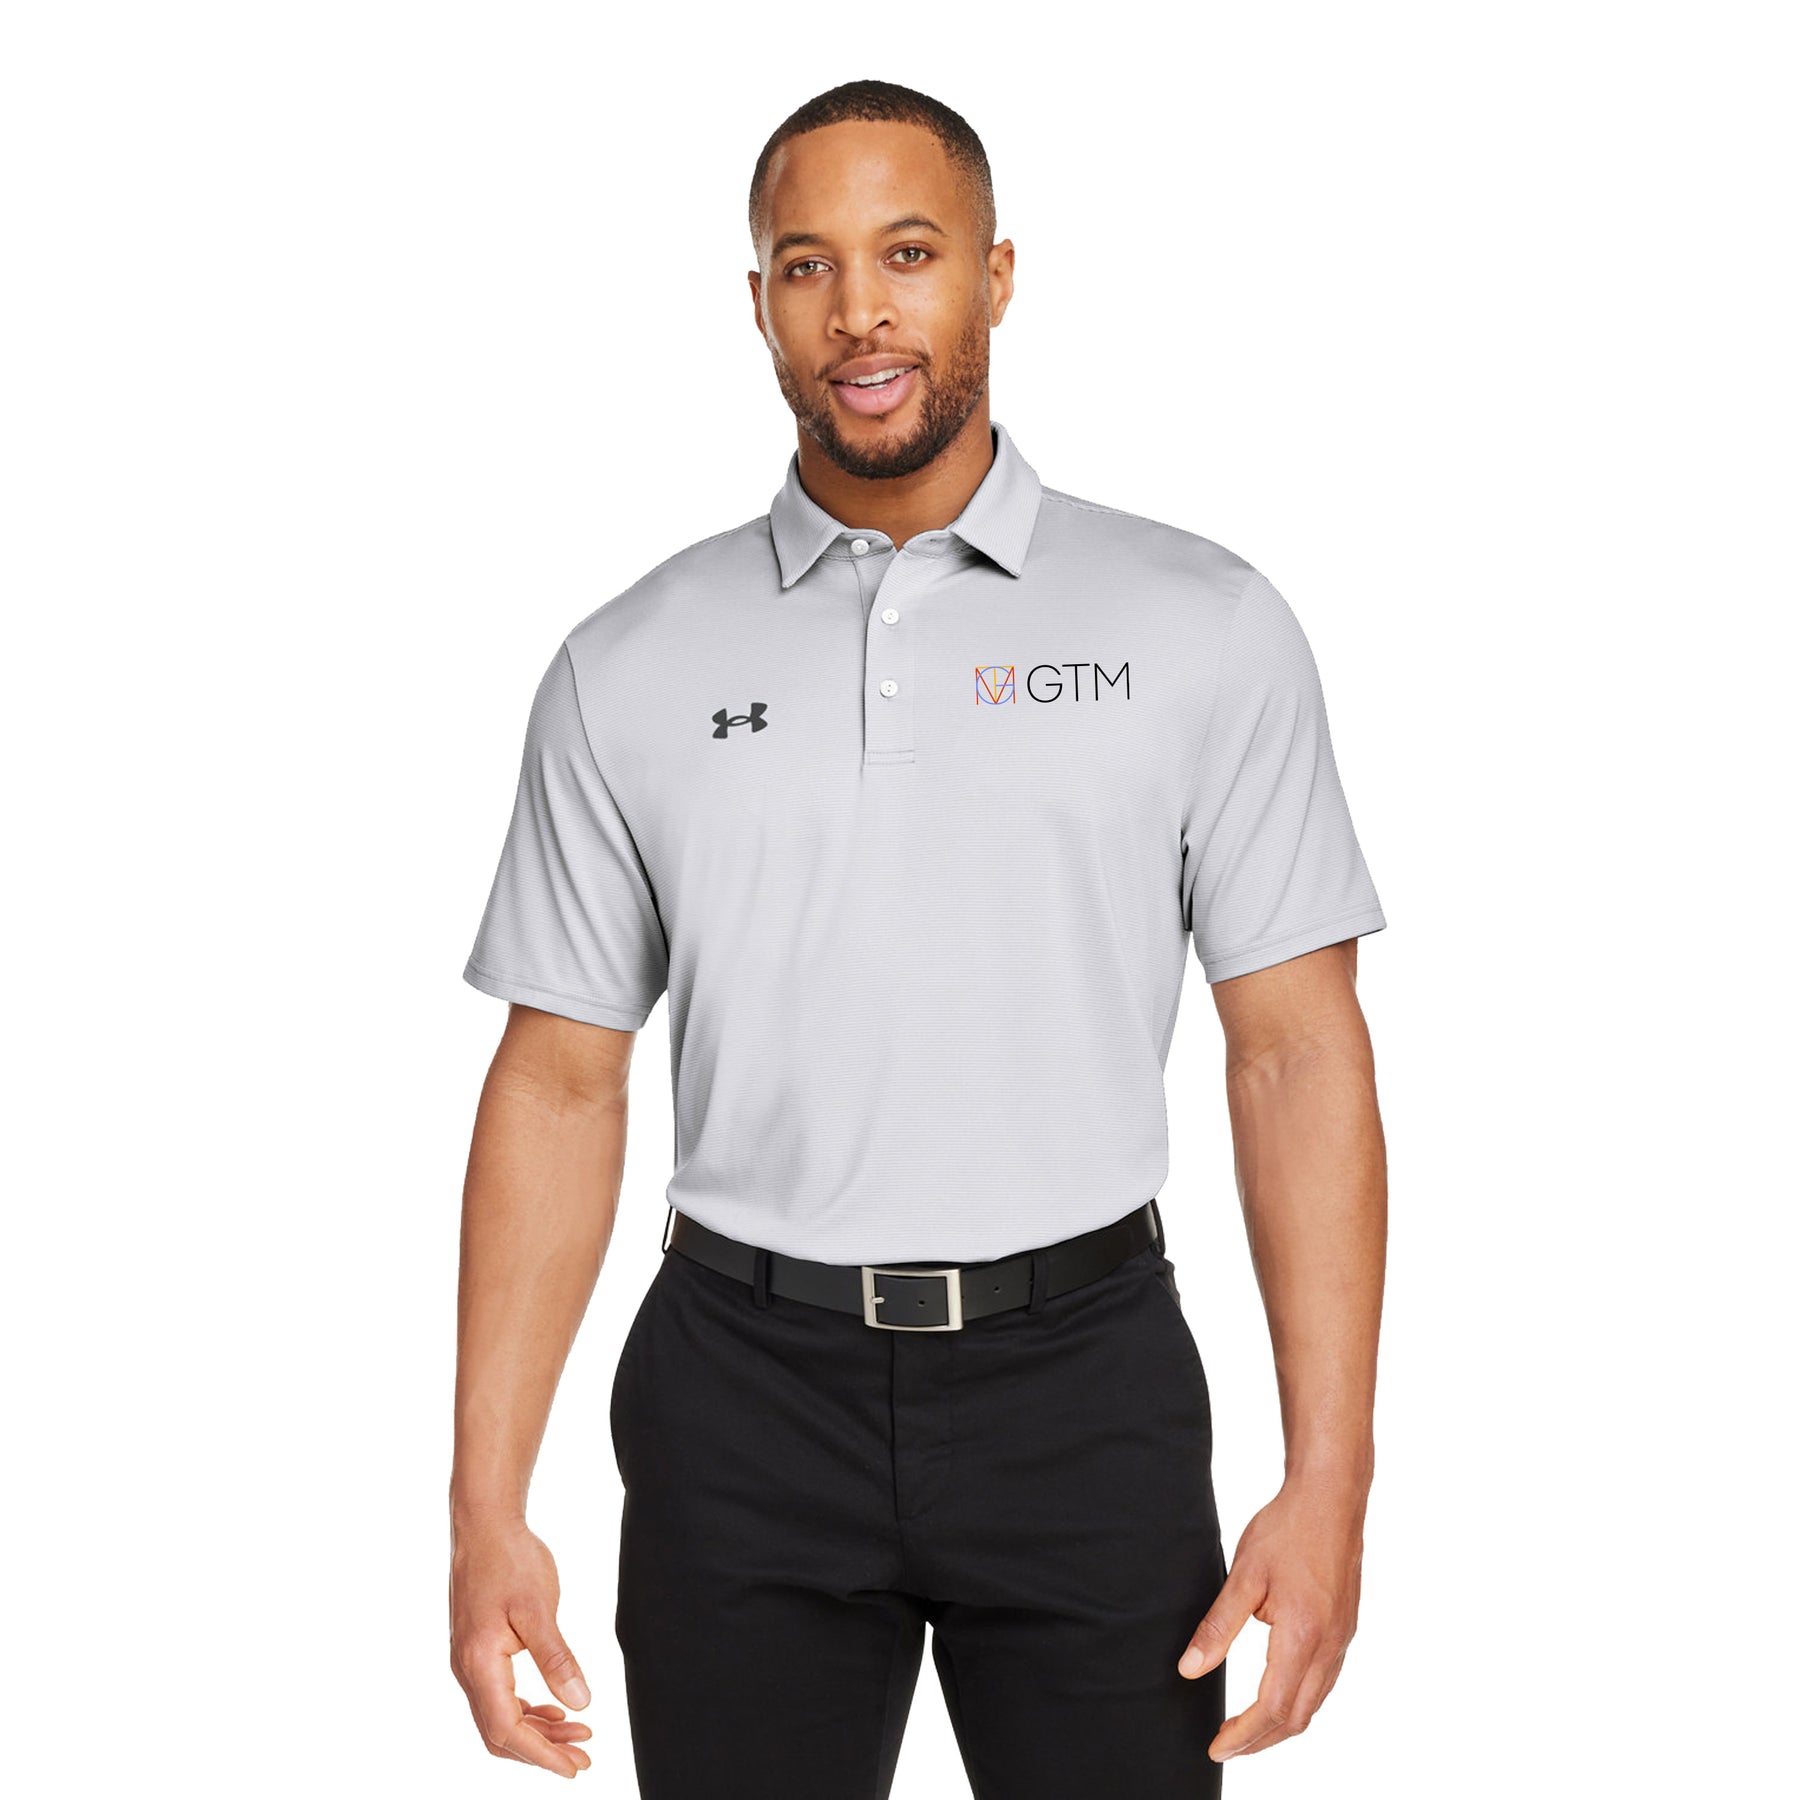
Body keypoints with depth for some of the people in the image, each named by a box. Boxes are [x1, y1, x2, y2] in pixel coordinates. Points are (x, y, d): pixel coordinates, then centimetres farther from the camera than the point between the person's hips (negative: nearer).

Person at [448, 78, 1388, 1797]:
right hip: (745, 1396, 1)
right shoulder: (627, 669, 3)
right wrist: (486, 1508, -1)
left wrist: (1329, 1479, -8)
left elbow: (1297, 1050, -2)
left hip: (1082, 1386, 0)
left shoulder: (1203, 627, 0)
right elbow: (559, 1082, 4)